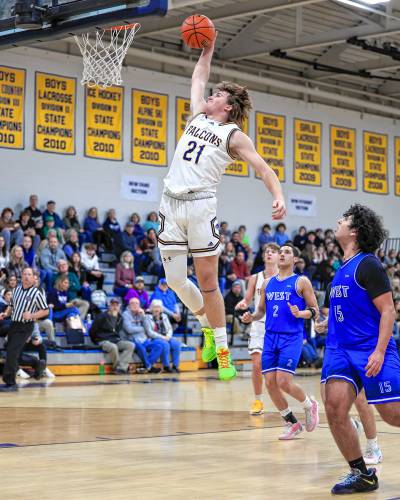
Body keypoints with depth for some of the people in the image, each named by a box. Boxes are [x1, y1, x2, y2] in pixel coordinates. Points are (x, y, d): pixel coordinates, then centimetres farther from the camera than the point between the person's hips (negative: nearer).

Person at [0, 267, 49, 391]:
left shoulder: (36, 293, -8)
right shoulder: (17, 289, 9)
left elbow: (45, 311, -4)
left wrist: (31, 315, -18)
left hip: (25, 327, -6)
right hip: (14, 324, 6)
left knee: (12, 353, -15)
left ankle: (10, 383, -11)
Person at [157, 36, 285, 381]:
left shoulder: (234, 135, 2)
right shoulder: (198, 116, 18)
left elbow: (263, 169, -8)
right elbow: (198, 80, 34)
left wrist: (278, 196, -24)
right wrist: (208, 49, 32)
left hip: (200, 205, -5)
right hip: (171, 204, 5)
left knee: (207, 281, -4)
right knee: (175, 280, 4)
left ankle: (223, 350, 4)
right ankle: (208, 324, 28)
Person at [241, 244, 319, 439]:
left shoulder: (301, 282, 0)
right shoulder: (268, 283, 14)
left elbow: (315, 310, 0)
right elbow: (261, 310, 21)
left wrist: (299, 313, -20)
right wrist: (252, 316, 0)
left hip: (292, 337, -5)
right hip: (270, 336, 5)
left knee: (283, 381, -15)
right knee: (270, 383, -1)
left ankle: (309, 404, 15)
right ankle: (292, 423, 15)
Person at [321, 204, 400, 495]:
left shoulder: (367, 264, -10)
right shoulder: (342, 269, 15)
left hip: (371, 350, -7)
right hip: (342, 350, 7)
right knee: (335, 408, -9)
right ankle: (361, 475, 1)